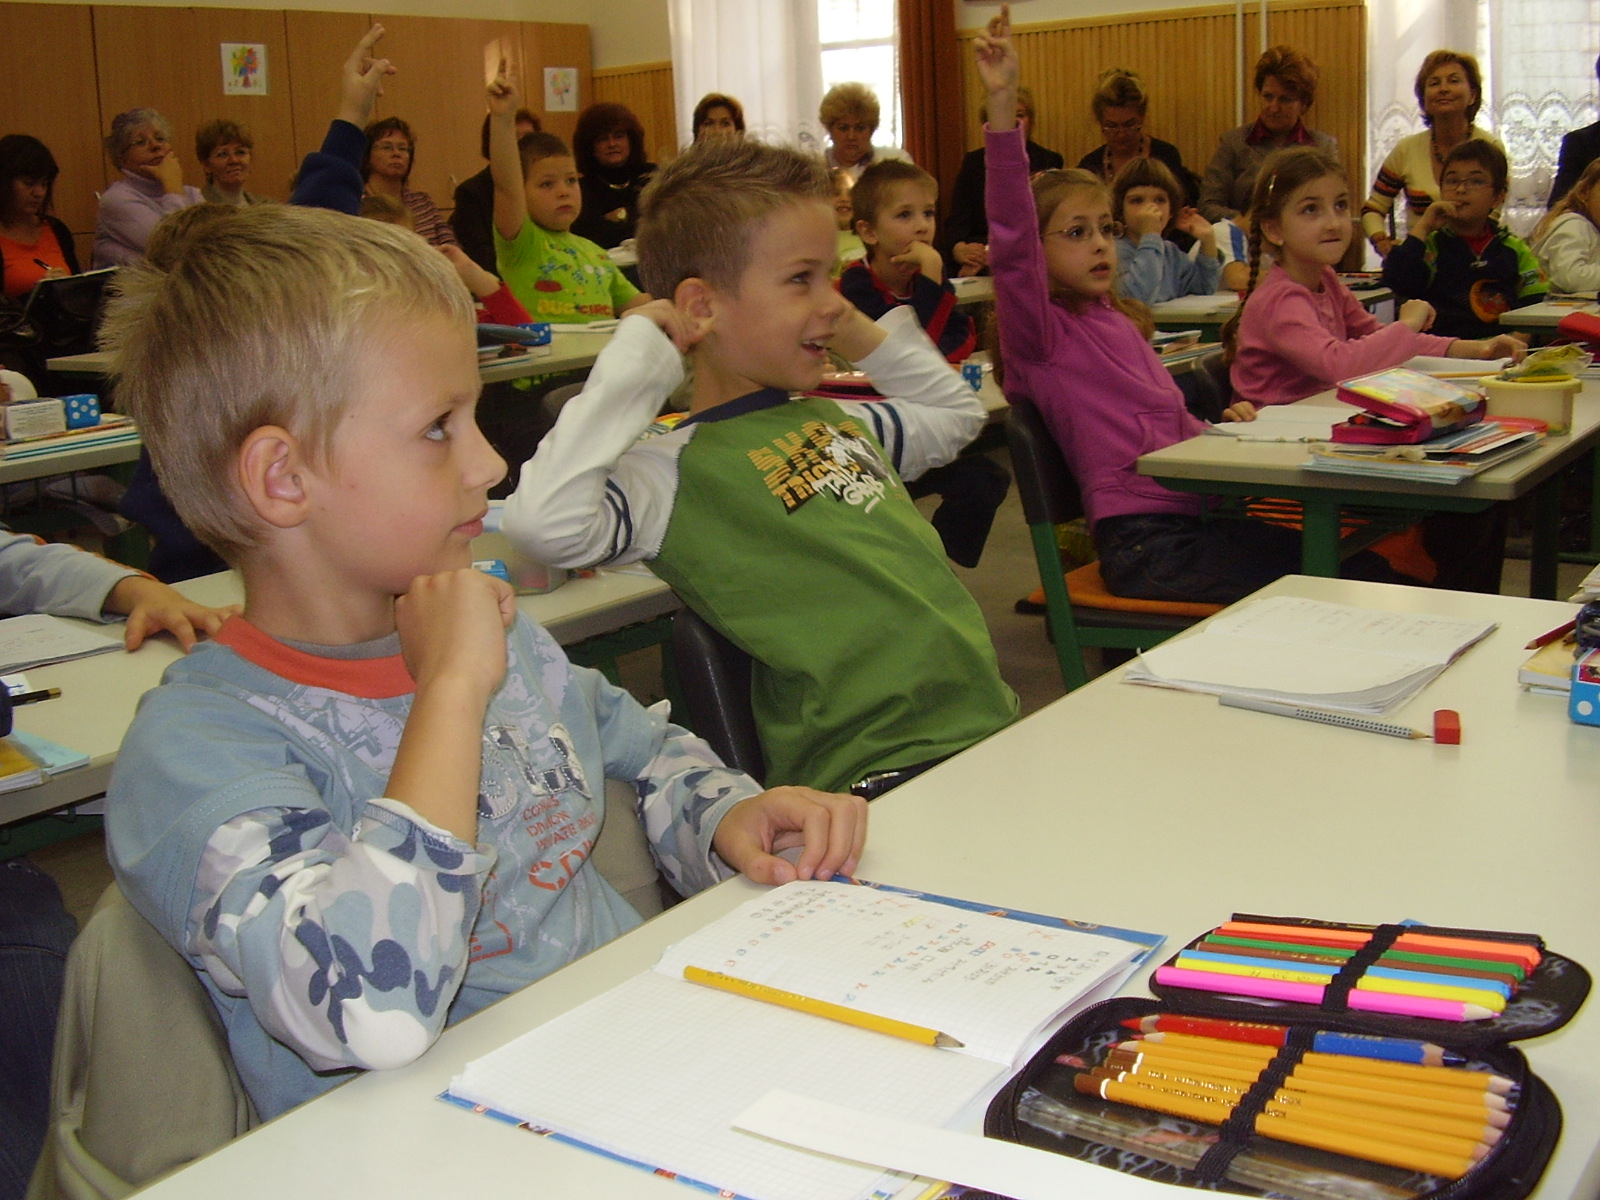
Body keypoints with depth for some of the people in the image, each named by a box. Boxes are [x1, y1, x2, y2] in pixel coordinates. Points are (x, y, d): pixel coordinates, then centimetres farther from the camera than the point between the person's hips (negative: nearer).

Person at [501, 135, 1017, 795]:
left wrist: (863, 334, 26)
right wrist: (637, 362, -15)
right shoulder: (678, 472, -7)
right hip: (874, 784, -9)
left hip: (995, 734, 9)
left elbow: (956, 413, 40)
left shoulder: (838, 421, 20)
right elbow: (547, 524, -27)